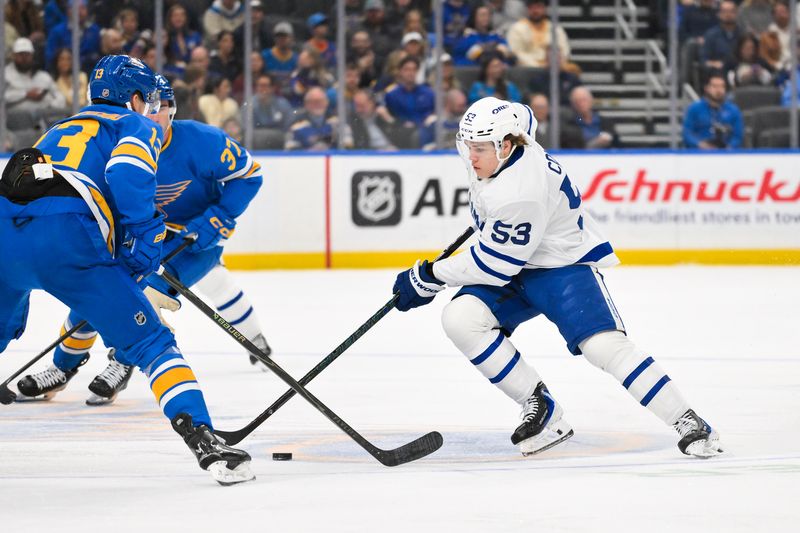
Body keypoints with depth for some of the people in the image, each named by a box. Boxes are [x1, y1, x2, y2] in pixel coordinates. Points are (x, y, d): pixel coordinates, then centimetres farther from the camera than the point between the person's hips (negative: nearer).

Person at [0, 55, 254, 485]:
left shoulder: (61, 129, 39)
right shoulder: (139, 127, 18)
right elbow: (126, 172, -5)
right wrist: (145, 238, 4)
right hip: (66, 241, -6)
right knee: (150, 343, 2)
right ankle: (204, 442, -9)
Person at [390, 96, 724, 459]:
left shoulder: (520, 194, -35)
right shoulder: (493, 149, -10)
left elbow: (493, 265, -28)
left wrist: (429, 276, -19)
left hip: (564, 263, -9)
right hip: (513, 268, 9)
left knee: (603, 345, -26)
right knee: (460, 318, -16)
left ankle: (688, 425, -17)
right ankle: (540, 410, -7)